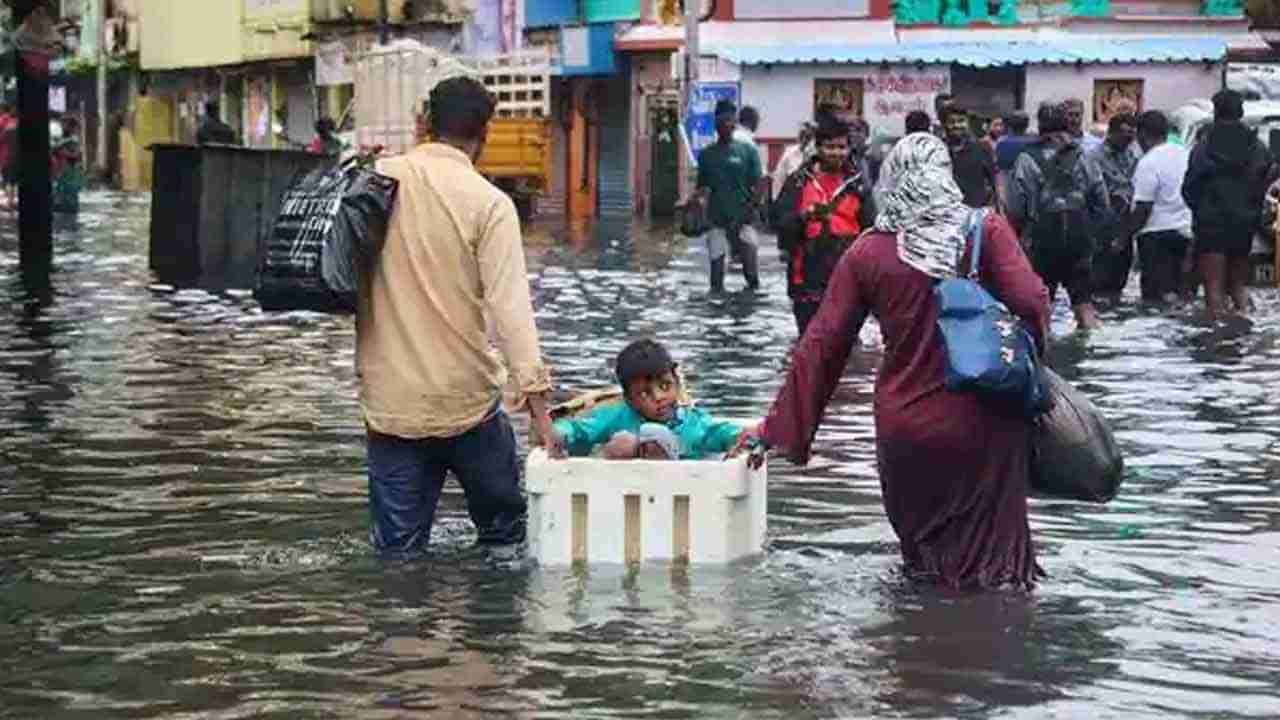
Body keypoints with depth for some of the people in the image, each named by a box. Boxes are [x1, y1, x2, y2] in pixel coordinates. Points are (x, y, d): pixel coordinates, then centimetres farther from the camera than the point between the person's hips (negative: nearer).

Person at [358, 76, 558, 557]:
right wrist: (536, 393, -20)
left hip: (389, 402, 3)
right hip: (466, 400, -3)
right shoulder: (490, 204, -10)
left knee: (398, 550, 9)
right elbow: (509, 305, -18)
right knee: (504, 530, 15)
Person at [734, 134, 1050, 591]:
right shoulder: (986, 230, -5)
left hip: (903, 431, 2)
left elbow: (822, 345, 0)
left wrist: (777, 427, 6)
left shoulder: (868, 253, 0)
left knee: (920, 547, 19)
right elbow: (1029, 301, -16)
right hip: (979, 423, -2)